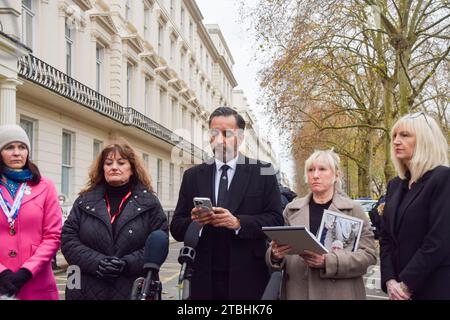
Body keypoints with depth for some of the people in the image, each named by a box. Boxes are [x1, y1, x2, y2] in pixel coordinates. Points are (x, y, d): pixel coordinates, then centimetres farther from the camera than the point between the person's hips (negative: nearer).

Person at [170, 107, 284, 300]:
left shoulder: (262, 172, 2)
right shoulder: (193, 176, 8)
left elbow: (275, 220, -4)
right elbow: (176, 227, 6)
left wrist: (238, 223, -18)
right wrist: (195, 222, -15)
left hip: (247, 278, -2)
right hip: (204, 279, 2)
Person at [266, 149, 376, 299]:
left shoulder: (353, 210, 0)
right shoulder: (292, 210, 6)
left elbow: (368, 254, -7)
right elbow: (276, 248, 9)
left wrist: (327, 261, -19)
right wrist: (275, 255, -14)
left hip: (339, 293, -2)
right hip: (298, 291, 2)